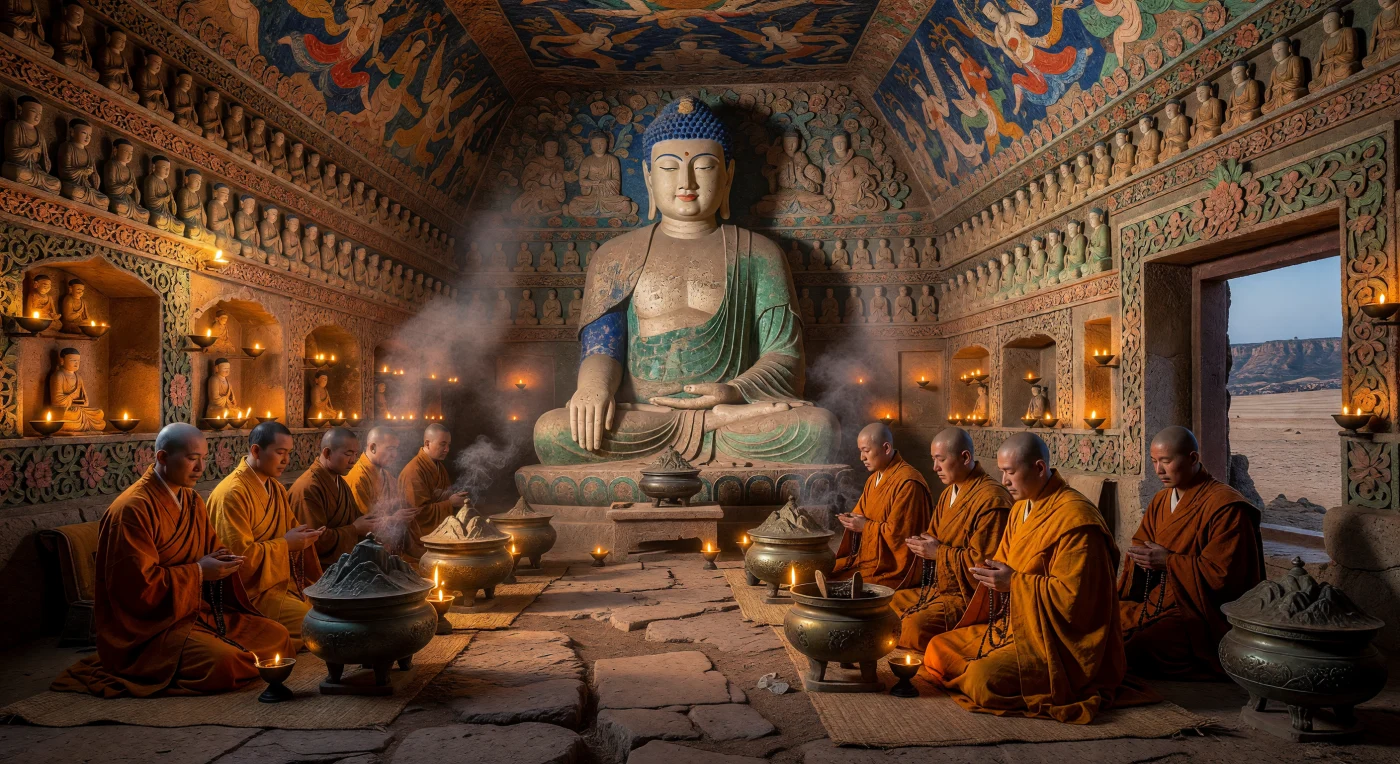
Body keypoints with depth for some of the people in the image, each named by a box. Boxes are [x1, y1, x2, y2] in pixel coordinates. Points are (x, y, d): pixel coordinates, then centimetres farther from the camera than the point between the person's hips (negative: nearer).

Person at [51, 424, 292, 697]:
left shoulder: (192, 500, 11)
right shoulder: (133, 510, -17)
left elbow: (209, 549, 21)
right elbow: (137, 584, -22)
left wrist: (222, 561, -3)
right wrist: (197, 571, -17)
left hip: (197, 611, 9)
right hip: (148, 626, -9)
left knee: (277, 637, -1)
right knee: (224, 662, -31)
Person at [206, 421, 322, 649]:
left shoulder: (276, 488, 12)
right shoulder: (233, 494, -18)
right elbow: (240, 555, -23)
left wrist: (303, 536, -1)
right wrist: (286, 544, -17)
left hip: (286, 579, 9)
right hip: (253, 590, -9)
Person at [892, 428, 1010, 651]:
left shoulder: (991, 500, -17)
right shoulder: (948, 495, 13)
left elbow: (985, 563, -21)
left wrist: (939, 553, -17)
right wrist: (923, 545, -1)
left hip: (970, 595, -10)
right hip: (938, 588, 10)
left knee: (916, 624, -30)